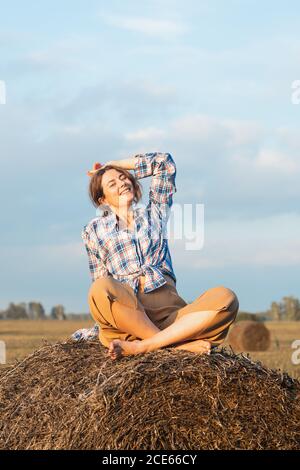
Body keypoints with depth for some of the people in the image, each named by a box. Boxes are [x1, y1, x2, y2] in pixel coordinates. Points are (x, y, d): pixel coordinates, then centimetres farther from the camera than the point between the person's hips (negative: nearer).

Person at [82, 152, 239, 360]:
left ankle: (142, 346, -34)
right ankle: (180, 344, -32)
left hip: (170, 312, 2)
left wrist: (114, 165, 30)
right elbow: (100, 282, 17)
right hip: (125, 315, -2)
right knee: (101, 289, -38)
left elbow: (164, 162, 24)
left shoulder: (154, 214, 25)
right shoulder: (94, 230, 20)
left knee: (226, 298, -27)